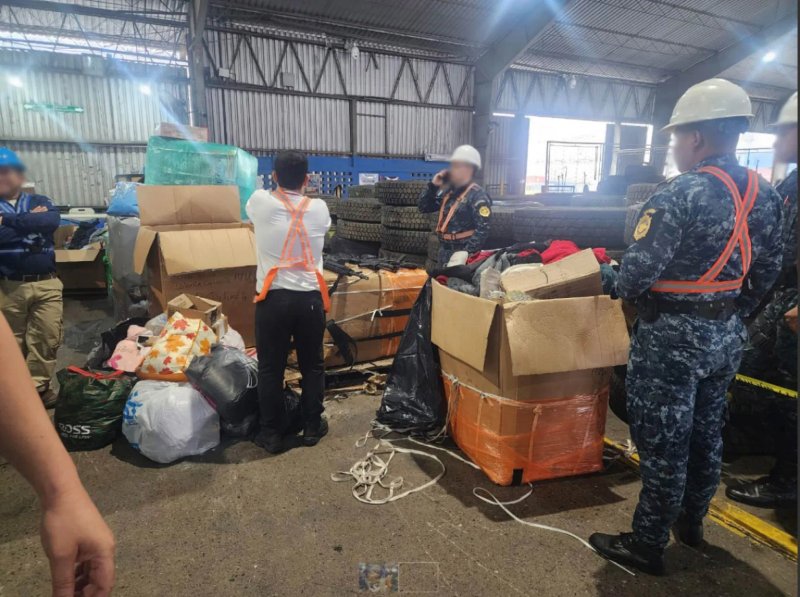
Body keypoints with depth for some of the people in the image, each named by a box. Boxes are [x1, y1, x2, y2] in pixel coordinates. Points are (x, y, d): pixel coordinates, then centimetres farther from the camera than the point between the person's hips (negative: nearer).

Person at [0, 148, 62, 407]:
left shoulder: (40, 201, 9)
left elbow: (53, 220, -13)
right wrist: (32, 222, -8)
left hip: (46, 283, 0)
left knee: (48, 338, 2)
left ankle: (38, 387, 16)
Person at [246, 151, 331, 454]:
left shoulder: (260, 202, -2)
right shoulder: (319, 209, 1)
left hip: (273, 298, -1)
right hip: (310, 298, 2)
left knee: (270, 369, 10)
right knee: (312, 365, 15)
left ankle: (272, 434, 20)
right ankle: (312, 427, 27)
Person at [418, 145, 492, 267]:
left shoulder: (478, 196, -13)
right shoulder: (448, 192, 10)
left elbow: (482, 230, -20)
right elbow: (424, 207, 12)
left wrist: (466, 253, -27)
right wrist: (433, 186, 0)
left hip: (462, 251, -8)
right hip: (444, 250, 8)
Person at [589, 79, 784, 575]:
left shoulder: (680, 195, -21)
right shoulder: (766, 196, 5)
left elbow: (639, 269, -24)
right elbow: (768, 271, 10)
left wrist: (625, 289, -2)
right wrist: (734, 314, 21)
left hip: (672, 336, -8)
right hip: (728, 336, 8)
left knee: (663, 442, 3)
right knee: (707, 433, 21)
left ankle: (647, 545, 18)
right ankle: (691, 522, 41)